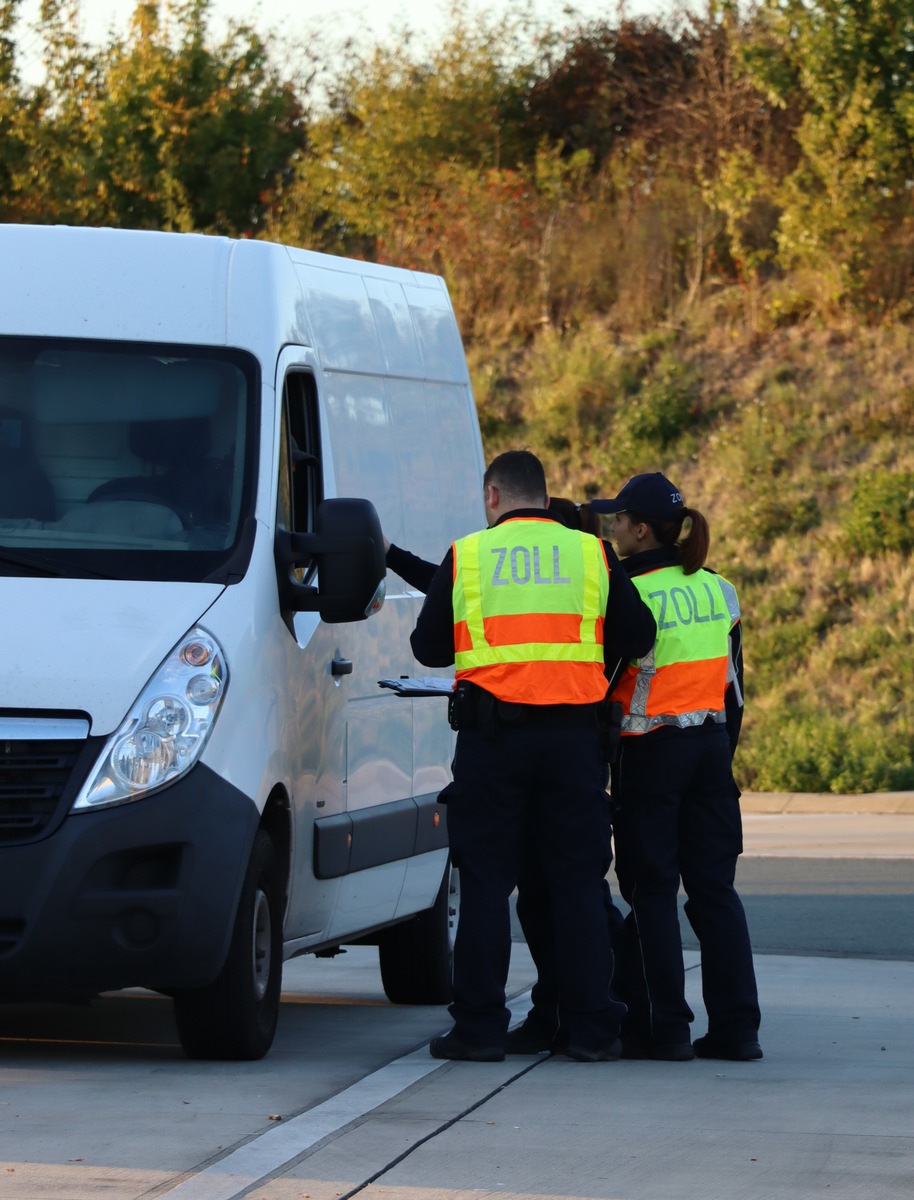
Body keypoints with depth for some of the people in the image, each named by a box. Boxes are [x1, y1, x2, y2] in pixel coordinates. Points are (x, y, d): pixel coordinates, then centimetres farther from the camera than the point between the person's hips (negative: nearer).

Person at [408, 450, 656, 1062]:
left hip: (491, 735, -1)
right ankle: (592, 1029, 4)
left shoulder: (466, 555, 3)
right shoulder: (590, 553, 5)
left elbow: (429, 647, 7)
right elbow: (639, 635, 4)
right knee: (578, 881, 5)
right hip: (573, 732, 1)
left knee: (485, 882, 4)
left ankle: (480, 1027, 2)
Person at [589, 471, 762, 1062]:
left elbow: (602, 680, -10)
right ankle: (736, 1027, 7)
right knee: (714, 886, 8)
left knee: (651, 889, 1)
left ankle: (663, 1027, 1)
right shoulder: (718, 592, 8)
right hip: (710, 746, 6)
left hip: (651, 749, -6)